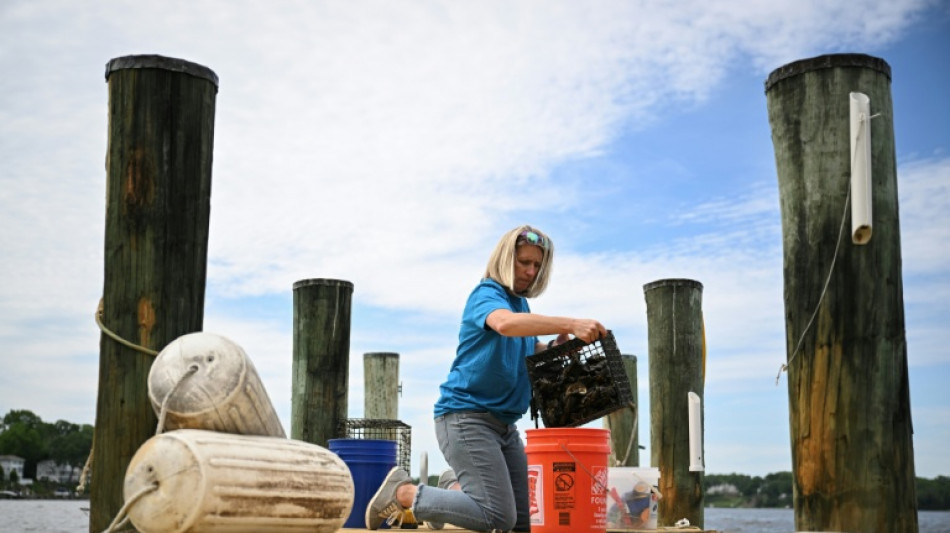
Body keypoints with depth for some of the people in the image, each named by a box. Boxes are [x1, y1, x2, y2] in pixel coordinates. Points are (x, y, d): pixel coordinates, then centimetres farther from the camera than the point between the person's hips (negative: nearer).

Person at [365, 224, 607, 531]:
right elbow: (506, 323, -34)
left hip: (504, 423, 9)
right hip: (466, 414, -9)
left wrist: (559, 345, -2)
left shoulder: (521, 303, 16)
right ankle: (403, 494, 0)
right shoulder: (486, 294, -11)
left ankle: (454, 488, 30)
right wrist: (571, 324, -41)